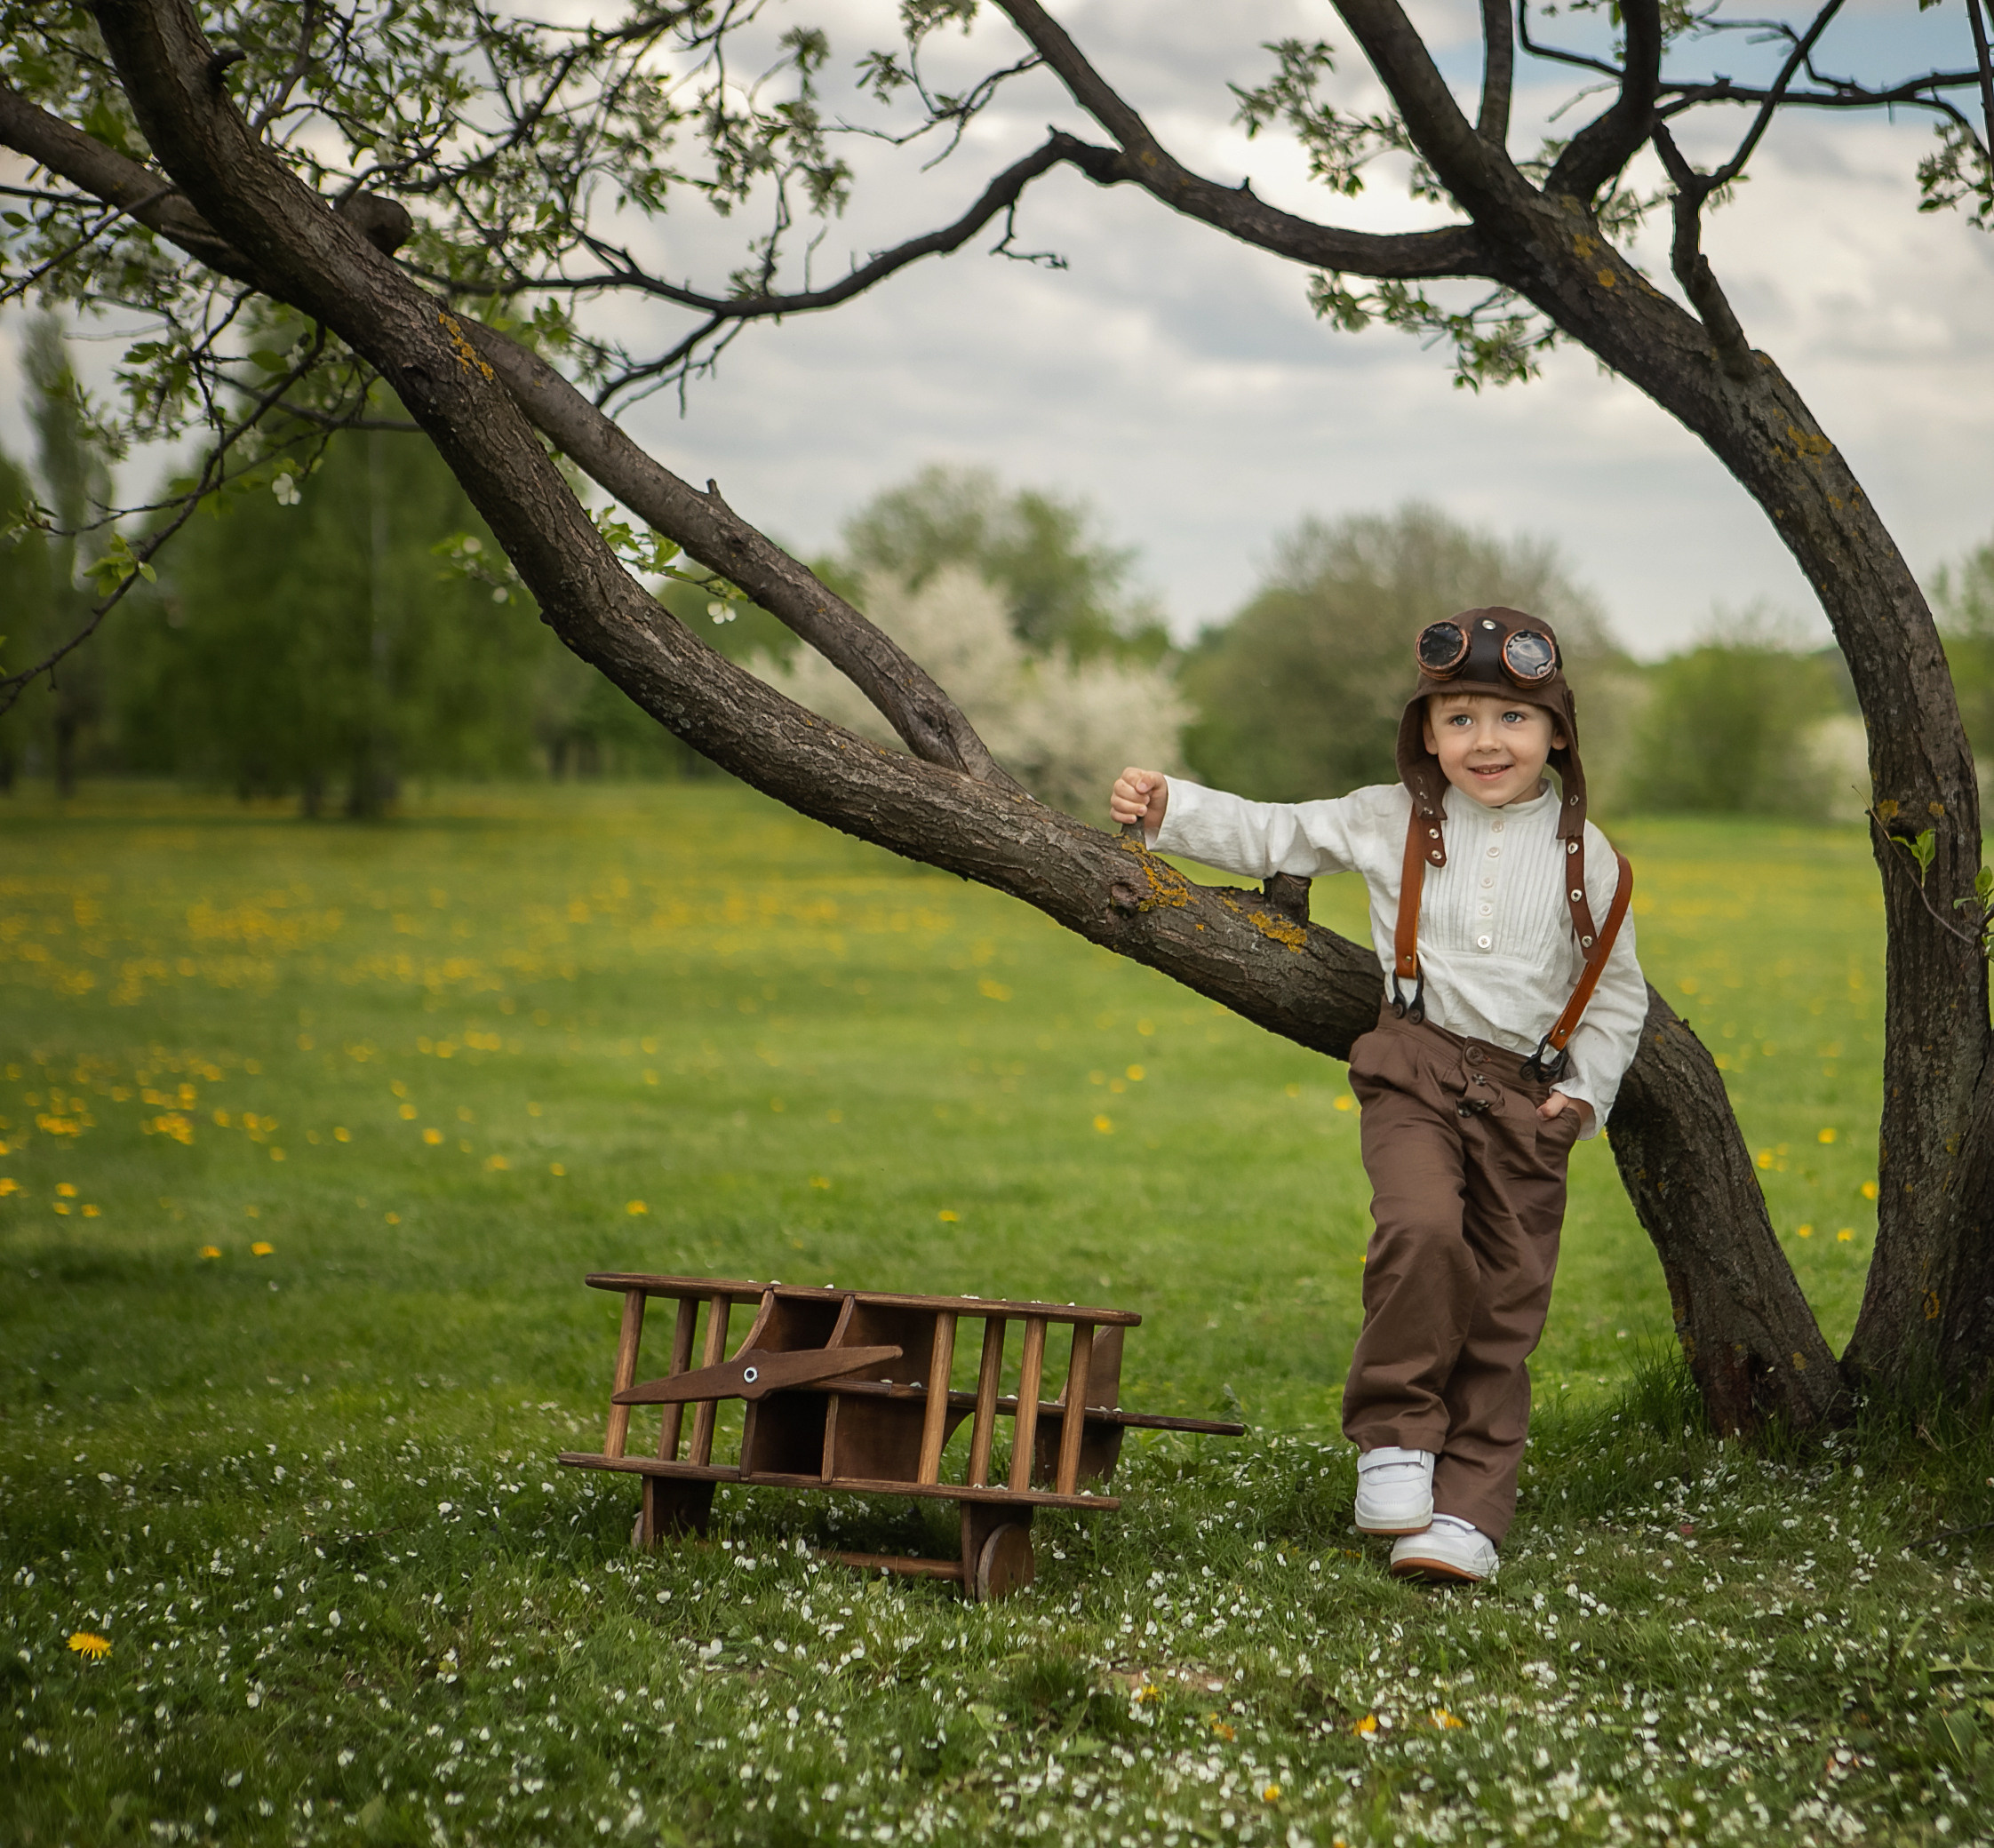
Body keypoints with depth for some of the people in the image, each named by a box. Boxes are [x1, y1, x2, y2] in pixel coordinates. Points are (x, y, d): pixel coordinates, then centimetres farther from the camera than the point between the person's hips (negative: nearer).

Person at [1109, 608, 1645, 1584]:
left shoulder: (1587, 859, 7)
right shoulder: (1393, 820, 7)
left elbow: (1617, 995, 15)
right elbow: (1274, 836, 12)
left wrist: (1588, 1090, 3)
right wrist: (1169, 809, 0)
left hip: (1527, 1094, 2)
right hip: (1417, 1070, -1)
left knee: (1504, 1309, -1)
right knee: (1423, 1229, -28)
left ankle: (1464, 1514, 5)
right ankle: (1395, 1434, -10)